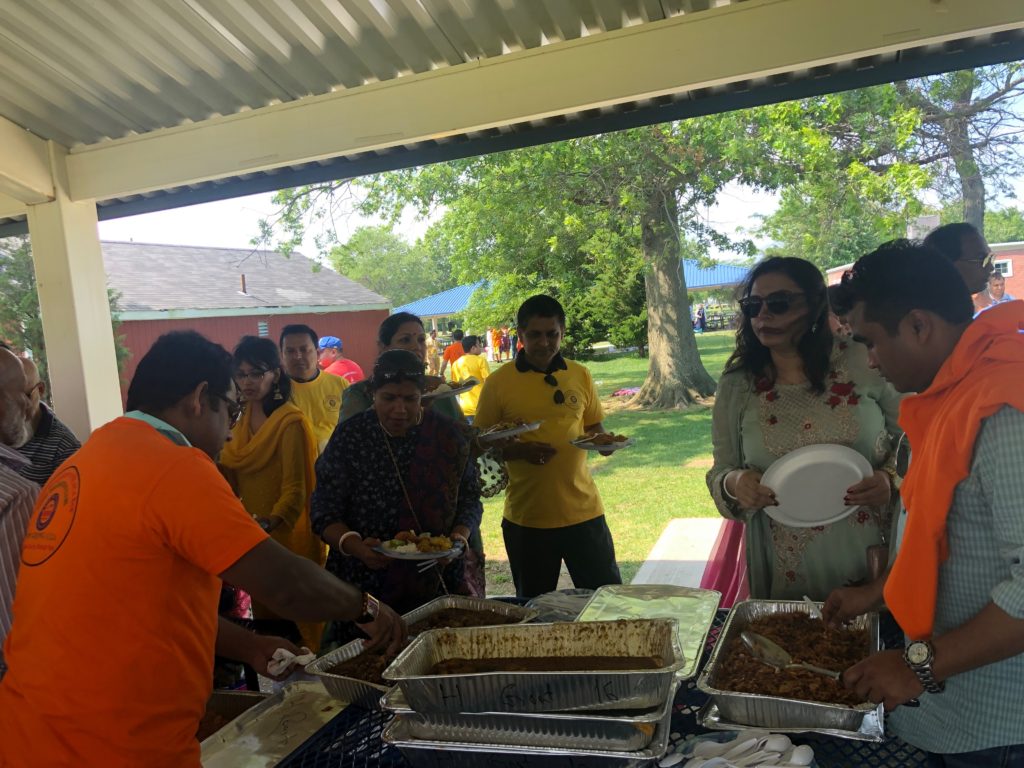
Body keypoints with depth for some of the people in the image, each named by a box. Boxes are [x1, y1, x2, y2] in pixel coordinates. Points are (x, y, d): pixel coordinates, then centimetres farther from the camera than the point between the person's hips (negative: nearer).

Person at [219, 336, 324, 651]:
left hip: (288, 538, -7)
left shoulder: (291, 422, -16)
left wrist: (266, 524, -32)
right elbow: (234, 480, 15)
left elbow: (296, 493, -19)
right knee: (264, 617, 17)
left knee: (292, 627, 1)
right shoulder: (244, 419, 9)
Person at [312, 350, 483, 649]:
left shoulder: (447, 434, -1)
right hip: (365, 587, -1)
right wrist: (353, 544, -24)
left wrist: (460, 535, -13)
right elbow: (325, 514, -6)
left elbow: (469, 499, 6)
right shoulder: (350, 436, -6)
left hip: (438, 582, 2)